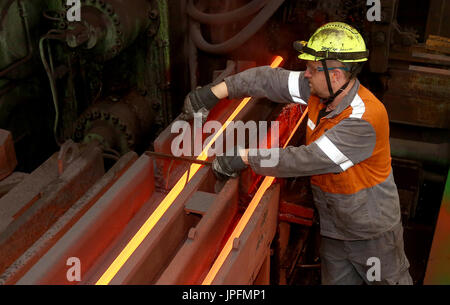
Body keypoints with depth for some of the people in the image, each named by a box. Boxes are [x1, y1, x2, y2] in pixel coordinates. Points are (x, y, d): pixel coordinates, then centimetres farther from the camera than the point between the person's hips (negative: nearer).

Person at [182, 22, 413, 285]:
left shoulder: (364, 120, -34)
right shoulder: (318, 90, -11)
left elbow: (308, 159, -36)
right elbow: (270, 80, -6)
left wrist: (245, 158, -30)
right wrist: (215, 92, -10)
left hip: (373, 231, -6)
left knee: (392, 281, 18)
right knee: (337, 281, 21)